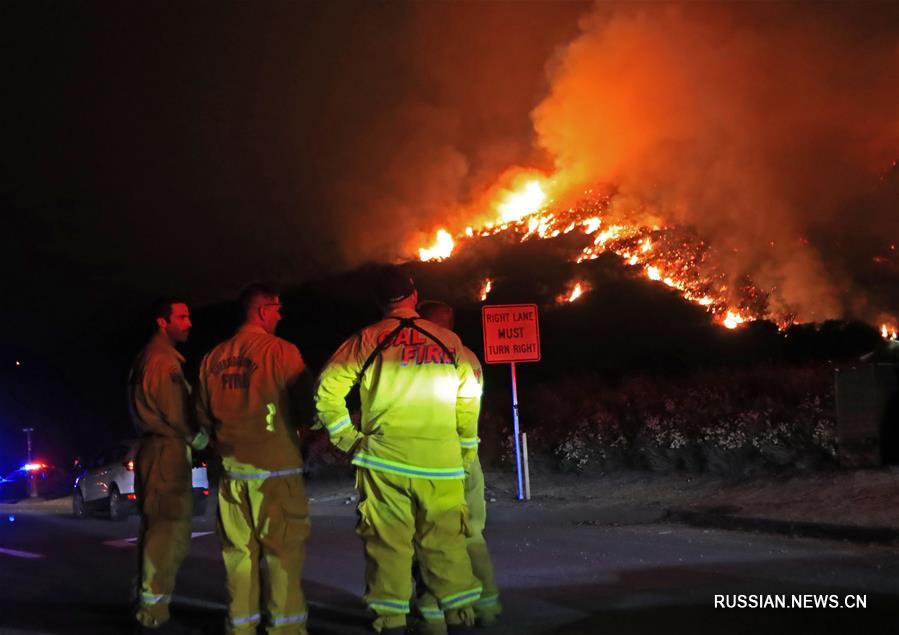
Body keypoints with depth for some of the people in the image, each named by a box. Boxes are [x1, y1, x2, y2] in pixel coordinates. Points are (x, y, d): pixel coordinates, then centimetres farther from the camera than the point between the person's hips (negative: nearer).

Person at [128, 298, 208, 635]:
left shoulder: (149, 358, 18)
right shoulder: (163, 360, -14)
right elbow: (177, 414, -16)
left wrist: (194, 436, 11)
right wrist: (201, 439, 1)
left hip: (158, 452, 11)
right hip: (168, 454, -11)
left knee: (158, 535, 17)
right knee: (169, 536, -8)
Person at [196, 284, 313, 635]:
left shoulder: (214, 357, 5)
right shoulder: (281, 351, -9)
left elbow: (203, 413, 11)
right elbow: (306, 405, -6)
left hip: (232, 467, 5)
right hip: (276, 465, -5)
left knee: (239, 550, 11)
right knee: (283, 548, 2)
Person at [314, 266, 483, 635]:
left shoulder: (369, 339, 2)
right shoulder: (449, 342, 7)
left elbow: (327, 390, -4)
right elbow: (470, 401, 9)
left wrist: (348, 439, 4)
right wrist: (465, 451, 19)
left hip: (385, 461, -1)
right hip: (442, 464, 1)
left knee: (388, 544, 4)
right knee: (446, 545, 8)